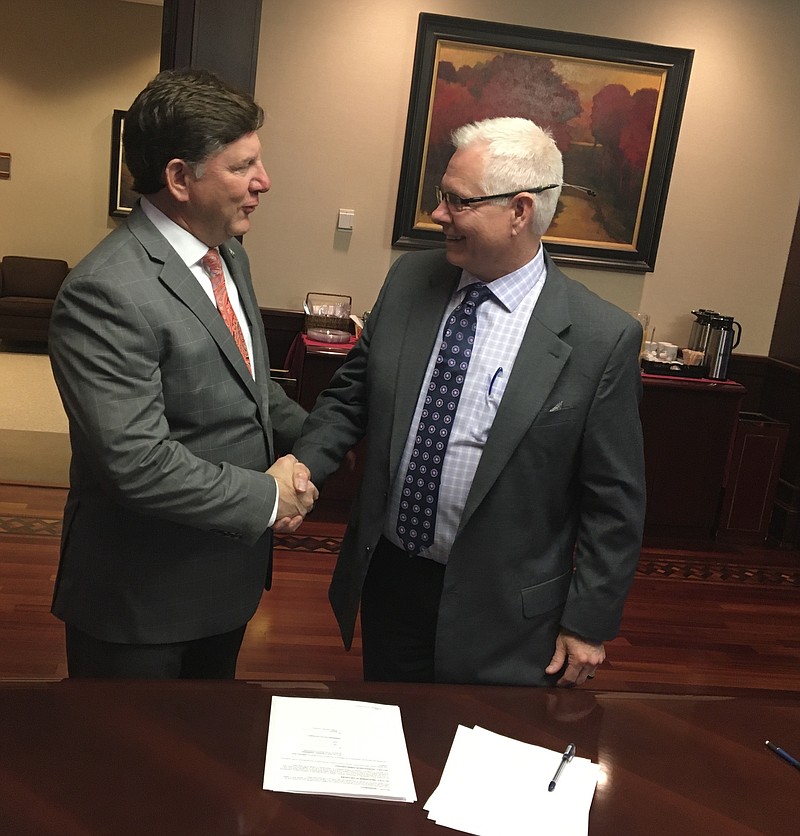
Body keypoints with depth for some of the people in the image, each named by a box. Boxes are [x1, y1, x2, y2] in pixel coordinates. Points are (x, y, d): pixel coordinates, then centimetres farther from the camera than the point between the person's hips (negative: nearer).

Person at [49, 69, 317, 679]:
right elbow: (138, 462, -30)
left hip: (227, 575, 8)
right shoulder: (106, 293, -26)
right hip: (140, 602, -8)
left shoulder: (228, 255, 4)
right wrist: (266, 498, -19)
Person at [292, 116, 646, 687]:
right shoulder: (408, 281, -4)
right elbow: (350, 395, 6)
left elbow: (614, 501, -11)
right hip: (387, 578, 5)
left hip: (500, 612, -4)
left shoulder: (602, 339, -17)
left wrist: (588, 625, -7)